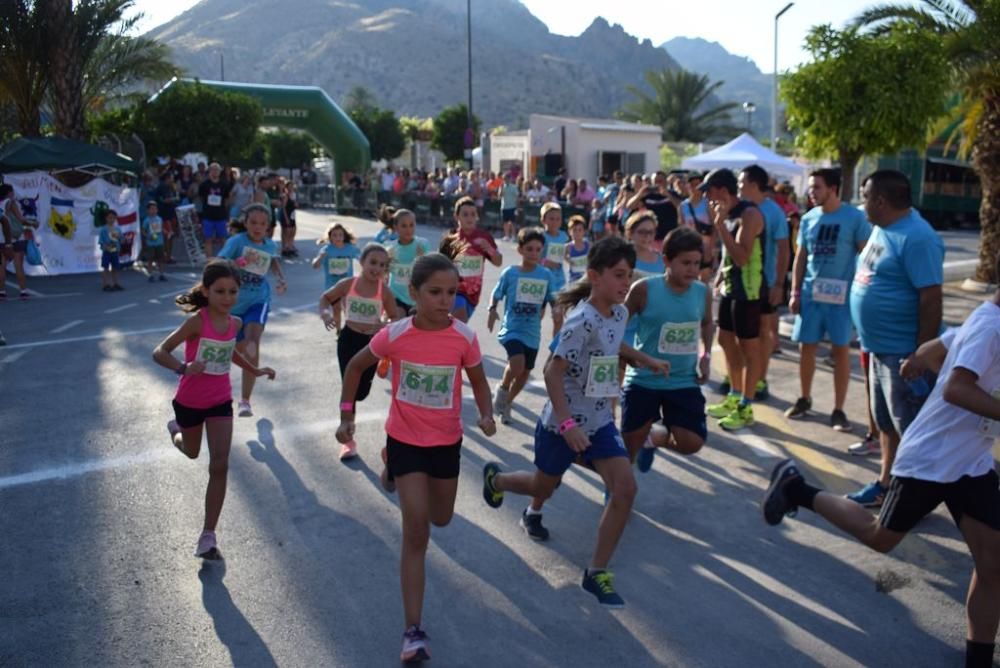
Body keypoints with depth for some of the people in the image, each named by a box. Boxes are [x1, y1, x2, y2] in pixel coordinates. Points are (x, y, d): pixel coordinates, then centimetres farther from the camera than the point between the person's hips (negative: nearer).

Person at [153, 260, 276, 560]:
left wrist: (254, 370, 15)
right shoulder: (196, 321, -24)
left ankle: (208, 536, 1)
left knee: (219, 466, -7)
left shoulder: (235, 323, -6)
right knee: (192, 452, 24)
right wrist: (183, 368, -45)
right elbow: (160, 352, -27)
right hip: (190, 401, -3)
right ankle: (176, 431, 63)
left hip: (220, 402, 3)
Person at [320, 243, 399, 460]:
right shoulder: (348, 284, -9)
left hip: (372, 342, 0)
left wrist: (385, 325, -23)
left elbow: (395, 318, 0)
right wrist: (325, 313, -15)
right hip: (348, 339, 0)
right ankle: (348, 440, 10)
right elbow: (325, 298, 6)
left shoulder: (384, 292, -10)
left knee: (361, 392, 6)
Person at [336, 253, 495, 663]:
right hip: (405, 439, -3)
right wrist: (347, 415, -7)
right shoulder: (395, 335, -18)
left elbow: (478, 381, 0)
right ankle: (413, 631, 5)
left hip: (446, 441, 3)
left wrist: (486, 415, -20)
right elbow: (355, 367, -1)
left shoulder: (465, 338, -16)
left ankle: (395, 472, 54)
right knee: (416, 532, -7)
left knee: (441, 520, 23)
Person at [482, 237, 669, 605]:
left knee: (625, 488, -8)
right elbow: (553, 371, -27)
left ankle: (597, 573, 6)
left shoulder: (619, 313, 0)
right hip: (563, 423, -6)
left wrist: (645, 360, 15)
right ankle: (495, 477, 50)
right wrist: (567, 424, -32)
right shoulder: (582, 321, -26)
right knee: (544, 486, 16)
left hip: (600, 423, 6)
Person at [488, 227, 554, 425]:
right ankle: (502, 389, 5)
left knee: (525, 372, 12)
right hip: (512, 329, -4)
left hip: (532, 333, 4)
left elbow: (551, 300, 11)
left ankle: (506, 403, 37)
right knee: (517, 364, -26)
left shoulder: (546, 275, -1)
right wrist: (492, 310, -12)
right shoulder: (510, 272, -6)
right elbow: (496, 294, 3)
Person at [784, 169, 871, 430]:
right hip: (811, 293, 4)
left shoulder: (855, 217, -6)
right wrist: (795, 292, 6)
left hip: (842, 294, -4)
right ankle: (804, 399, 26)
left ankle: (838, 410, 12)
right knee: (806, 347, 9)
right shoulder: (808, 219, 6)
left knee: (841, 350, 4)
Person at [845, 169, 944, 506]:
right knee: (887, 424, 20)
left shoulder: (916, 238, -21)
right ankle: (886, 484, 34)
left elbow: (931, 299, -23)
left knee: (912, 429, 3)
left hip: (903, 352, -10)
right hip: (881, 348, 10)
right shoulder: (883, 228, 9)